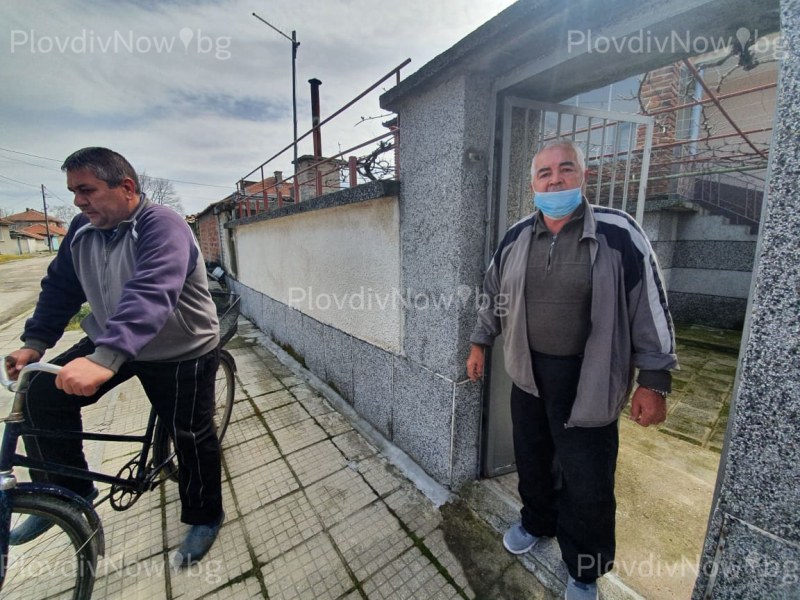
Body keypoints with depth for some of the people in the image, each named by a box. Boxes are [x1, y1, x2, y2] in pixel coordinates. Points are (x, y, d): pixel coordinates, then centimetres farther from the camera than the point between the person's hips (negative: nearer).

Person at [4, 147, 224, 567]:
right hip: (110, 344, 7)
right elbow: (60, 287, 7)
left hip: (182, 353, -6)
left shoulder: (162, 227, -24)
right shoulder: (82, 230, 1)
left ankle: (205, 518, 28)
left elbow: (149, 295, -38)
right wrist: (34, 343, -2)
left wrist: (105, 359, -47)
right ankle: (69, 490, 17)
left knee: (191, 438, 2)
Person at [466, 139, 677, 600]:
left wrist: (654, 381, -8)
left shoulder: (618, 233, -10)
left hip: (588, 379, -3)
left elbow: (651, 309, -7)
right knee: (532, 460, 21)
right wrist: (480, 343, 13)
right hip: (529, 372, 4)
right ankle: (536, 522, 51)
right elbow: (495, 295, 12)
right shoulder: (516, 238, 2)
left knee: (587, 482, 9)